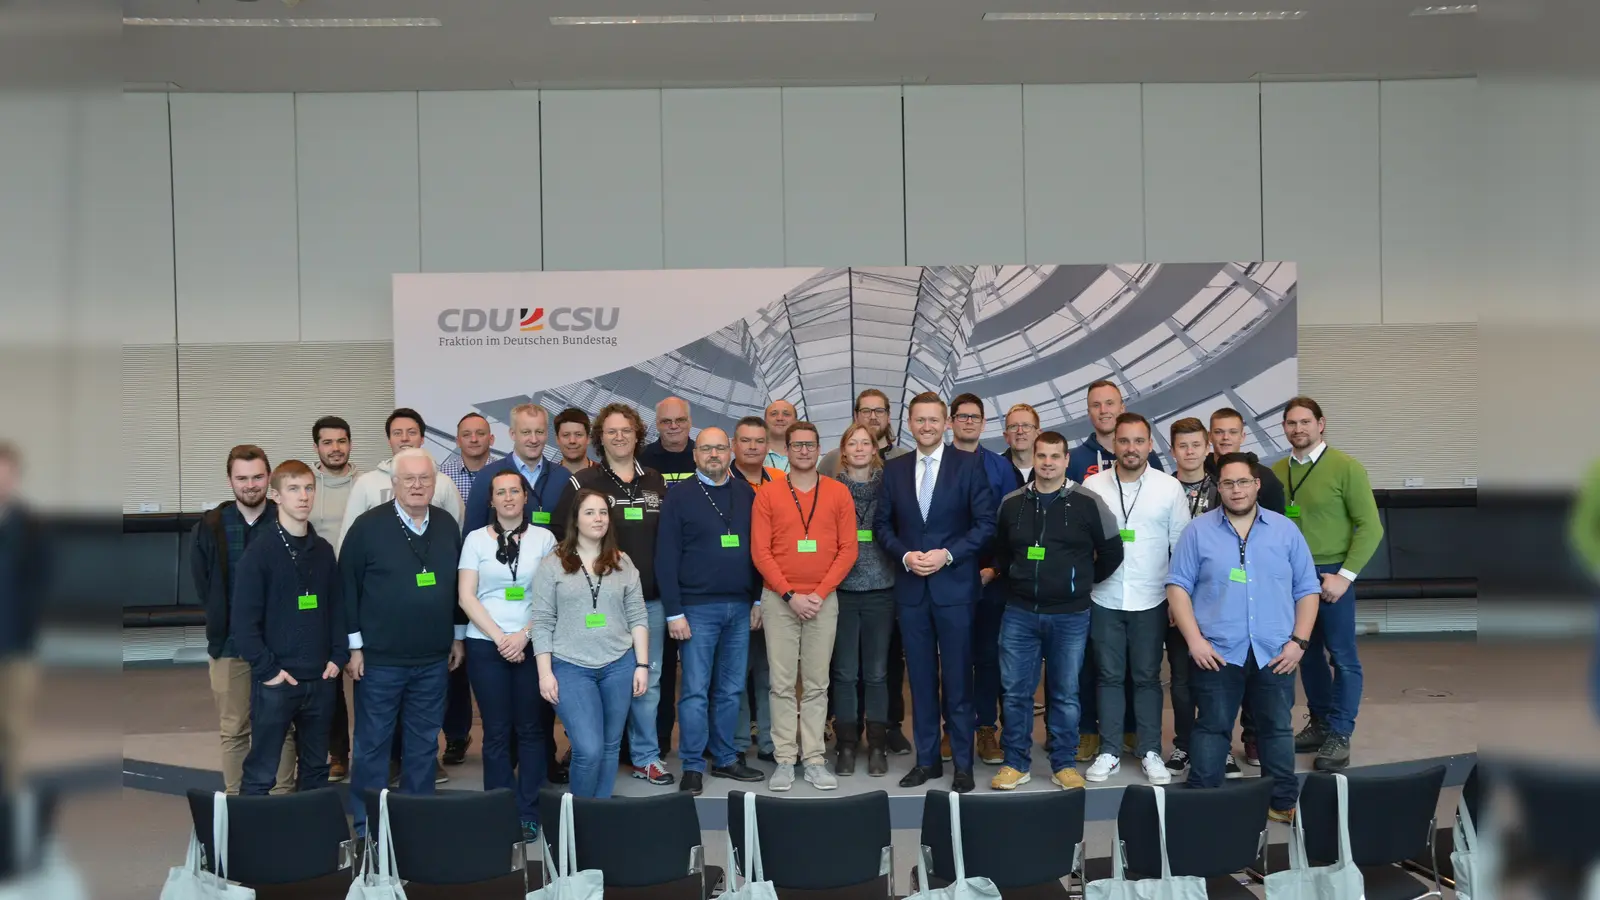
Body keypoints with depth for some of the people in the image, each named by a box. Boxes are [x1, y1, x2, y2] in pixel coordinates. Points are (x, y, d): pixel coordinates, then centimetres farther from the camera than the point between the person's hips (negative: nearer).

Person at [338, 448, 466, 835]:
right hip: (380, 657, -4)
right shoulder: (368, 526, -8)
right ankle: (367, 824, 18)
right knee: (373, 742, 6)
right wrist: (354, 646, -8)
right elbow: (348, 587, -6)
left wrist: (458, 635, 13)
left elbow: (458, 583, 13)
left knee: (424, 742, 13)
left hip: (433, 658, 4)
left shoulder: (447, 525, 5)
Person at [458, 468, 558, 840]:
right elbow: (466, 596, -1)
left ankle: (529, 813, 12)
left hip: (531, 644, 0)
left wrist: (523, 635, -10)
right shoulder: (476, 538, 4)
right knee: (496, 732, 4)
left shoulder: (544, 538, 4)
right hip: (485, 645, 0)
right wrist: (500, 637, -9)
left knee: (531, 729, 3)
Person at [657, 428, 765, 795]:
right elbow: (666, 557, -5)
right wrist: (673, 612, -10)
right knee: (696, 690, -1)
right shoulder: (680, 495, -2)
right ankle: (693, 766, 8)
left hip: (740, 607, 4)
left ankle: (725, 759, 21)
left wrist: (758, 599, 7)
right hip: (698, 608, -4)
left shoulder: (747, 494, 9)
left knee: (731, 689, 10)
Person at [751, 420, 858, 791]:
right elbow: (760, 551, -2)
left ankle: (815, 760, 10)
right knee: (782, 684, 1)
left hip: (823, 600, 1)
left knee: (816, 684, 5)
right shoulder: (767, 494, 2)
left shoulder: (838, 493, 5)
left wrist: (819, 594, -7)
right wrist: (789, 595, -10)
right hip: (779, 599, -1)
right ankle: (784, 760, 7)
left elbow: (848, 550, 2)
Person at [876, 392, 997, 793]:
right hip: (910, 587, 3)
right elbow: (882, 524, 10)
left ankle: (963, 764, 10)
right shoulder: (894, 469, 8)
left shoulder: (968, 464, -2)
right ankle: (927, 759, 19)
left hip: (954, 586, -3)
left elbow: (986, 523, -4)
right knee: (921, 678, 9)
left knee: (957, 679, 1)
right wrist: (905, 555, -7)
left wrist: (947, 554, -14)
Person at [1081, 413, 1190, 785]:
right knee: (1109, 676, 8)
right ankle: (1109, 752, 17)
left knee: (1147, 677, 8)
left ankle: (1150, 752, 18)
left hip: (1151, 600, -1)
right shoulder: (1092, 485, -1)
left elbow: (1182, 546, 1)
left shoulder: (1170, 487, -3)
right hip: (1104, 598, 1)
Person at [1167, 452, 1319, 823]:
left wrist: (1299, 640, -2)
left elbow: (1307, 589, 8)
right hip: (1218, 651, -2)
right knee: (1212, 728, 4)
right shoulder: (1198, 531, 2)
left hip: (1275, 652, 2)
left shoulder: (1285, 530, 7)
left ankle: (1284, 803, 22)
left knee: (1277, 728, 11)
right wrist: (1195, 640, -11)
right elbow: (1178, 585, -2)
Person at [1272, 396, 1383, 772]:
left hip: (1331, 574, -4)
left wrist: (1345, 575, -14)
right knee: (1307, 652, 12)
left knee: (1342, 656, 2)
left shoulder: (1346, 467, -8)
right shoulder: (1275, 471, 4)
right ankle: (1319, 723, 25)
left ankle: (1340, 735, 11)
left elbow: (1370, 527, -9)